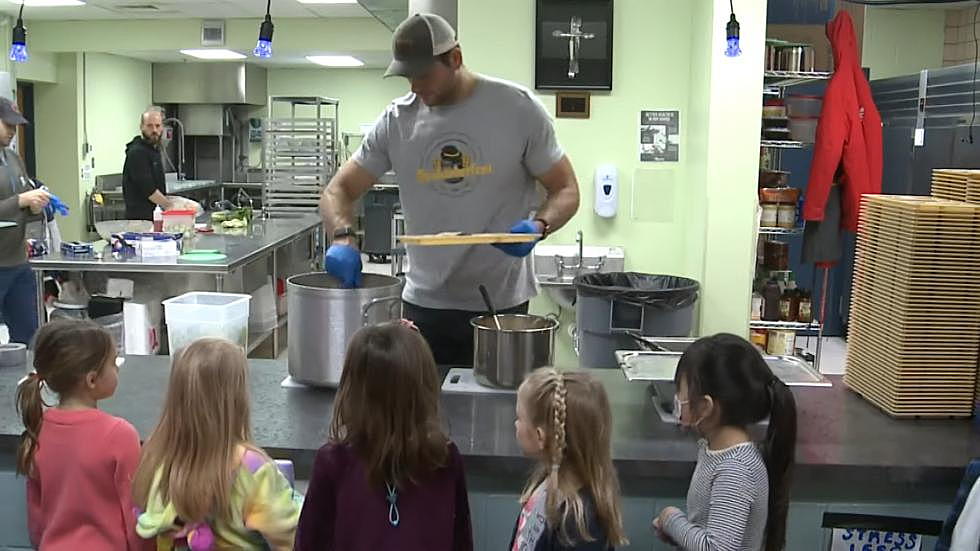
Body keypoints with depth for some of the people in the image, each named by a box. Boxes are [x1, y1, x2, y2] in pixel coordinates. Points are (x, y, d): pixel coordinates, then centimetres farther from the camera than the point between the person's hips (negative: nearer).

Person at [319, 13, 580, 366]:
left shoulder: (517, 107, -7)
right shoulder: (396, 121, 0)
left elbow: (565, 189, -2)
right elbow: (339, 188, 3)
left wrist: (538, 226, -23)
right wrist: (343, 237, -18)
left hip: (502, 303, -2)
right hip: (424, 303, 2)